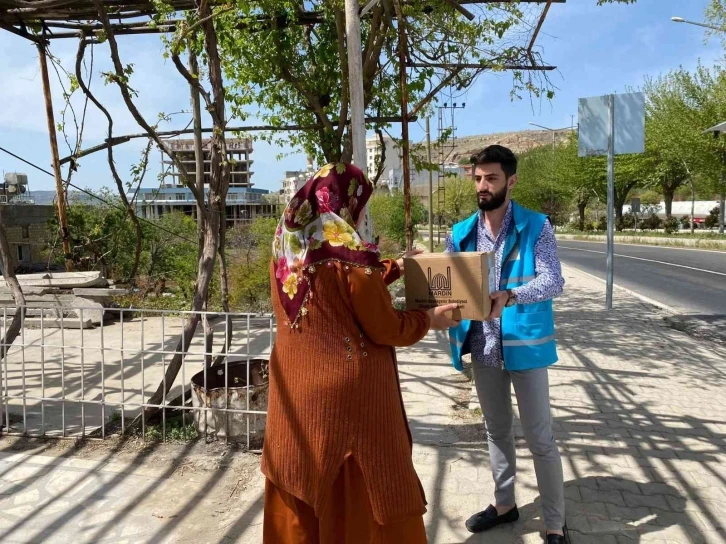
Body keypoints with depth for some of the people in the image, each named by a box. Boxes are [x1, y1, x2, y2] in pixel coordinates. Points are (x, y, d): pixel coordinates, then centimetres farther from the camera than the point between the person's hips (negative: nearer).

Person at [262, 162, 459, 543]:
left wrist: (393, 269, 21)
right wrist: (429, 319, 4)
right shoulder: (348, 252, -20)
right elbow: (386, 329, -13)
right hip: (348, 391, -7)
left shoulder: (286, 247, 2)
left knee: (303, 488, 21)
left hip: (295, 389, 7)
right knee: (362, 492, 12)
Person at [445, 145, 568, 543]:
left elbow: (553, 281, -18)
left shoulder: (536, 227, -8)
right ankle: (504, 504, 37)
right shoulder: (461, 233, 3)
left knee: (539, 438, 4)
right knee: (496, 431, 18)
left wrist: (509, 296, -36)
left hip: (525, 344, -4)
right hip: (483, 347, 4)